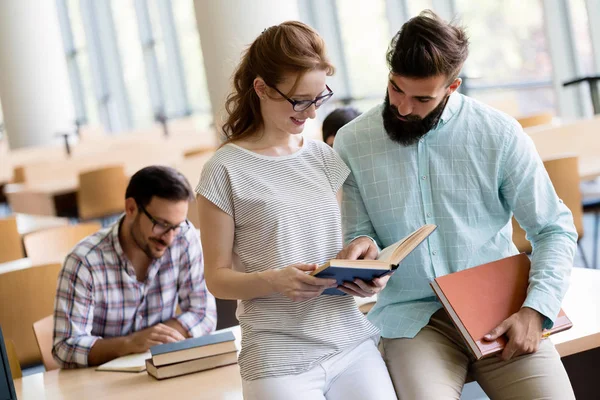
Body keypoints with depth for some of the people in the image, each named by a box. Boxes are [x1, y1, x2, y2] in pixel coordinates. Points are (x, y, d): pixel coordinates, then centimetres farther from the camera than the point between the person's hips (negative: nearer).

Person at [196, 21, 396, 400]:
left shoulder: (325, 157, 9)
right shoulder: (225, 171, -4)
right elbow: (218, 277, -2)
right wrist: (273, 281, -20)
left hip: (353, 341, 4)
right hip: (279, 355, -4)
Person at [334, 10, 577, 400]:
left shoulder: (500, 134, -4)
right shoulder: (352, 142, -1)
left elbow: (556, 229, 1)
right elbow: (359, 233, 9)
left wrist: (536, 308, -12)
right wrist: (362, 249, -15)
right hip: (413, 318, 0)